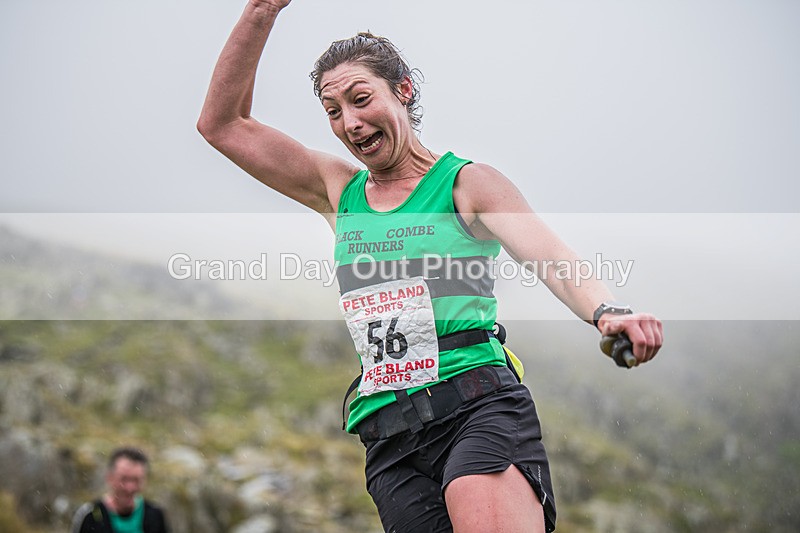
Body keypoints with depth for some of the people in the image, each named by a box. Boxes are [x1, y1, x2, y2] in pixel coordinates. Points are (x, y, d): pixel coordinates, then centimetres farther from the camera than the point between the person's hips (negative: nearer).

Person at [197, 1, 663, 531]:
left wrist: (608, 311, -30)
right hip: (388, 437, 4)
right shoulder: (339, 191, 18)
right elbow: (222, 123, 17)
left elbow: (556, 262, -8)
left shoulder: (468, 183, 6)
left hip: (476, 406, -4)